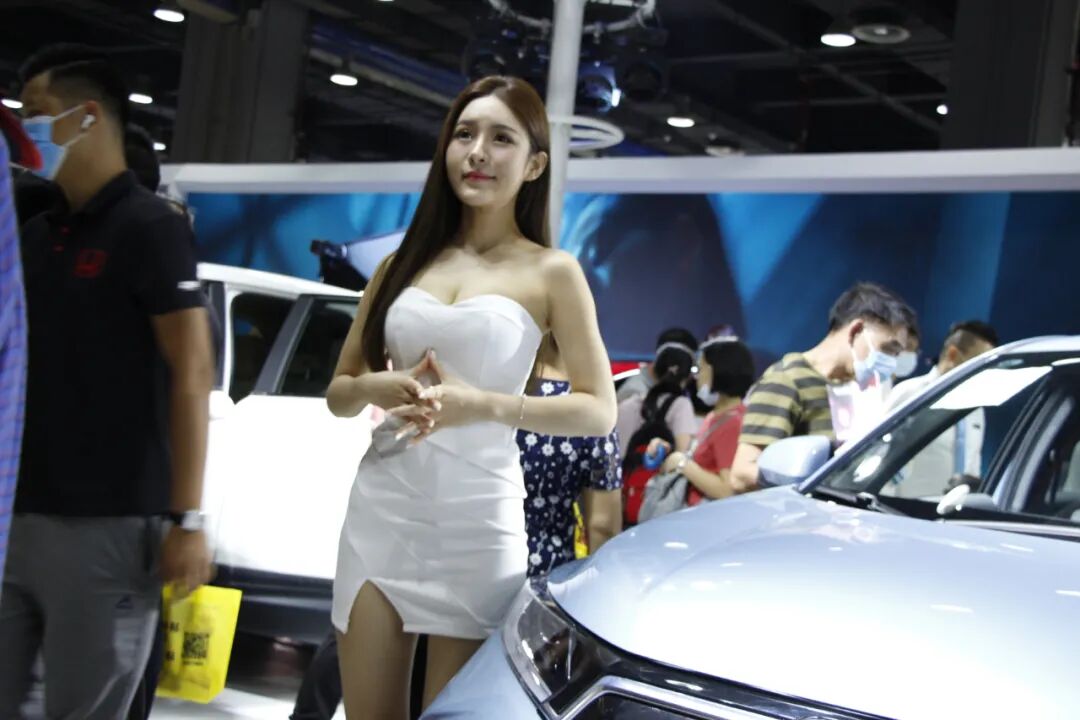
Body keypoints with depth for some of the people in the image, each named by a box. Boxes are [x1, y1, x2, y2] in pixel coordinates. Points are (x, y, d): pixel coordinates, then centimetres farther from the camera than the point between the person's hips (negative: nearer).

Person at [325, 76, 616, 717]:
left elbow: (600, 410, -4)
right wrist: (375, 387, -9)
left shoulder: (552, 272, 0)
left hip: (477, 519, -3)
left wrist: (481, 405, -16)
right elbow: (338, 392, 15)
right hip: (380, 511, 4)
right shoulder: (402, 263, 11)